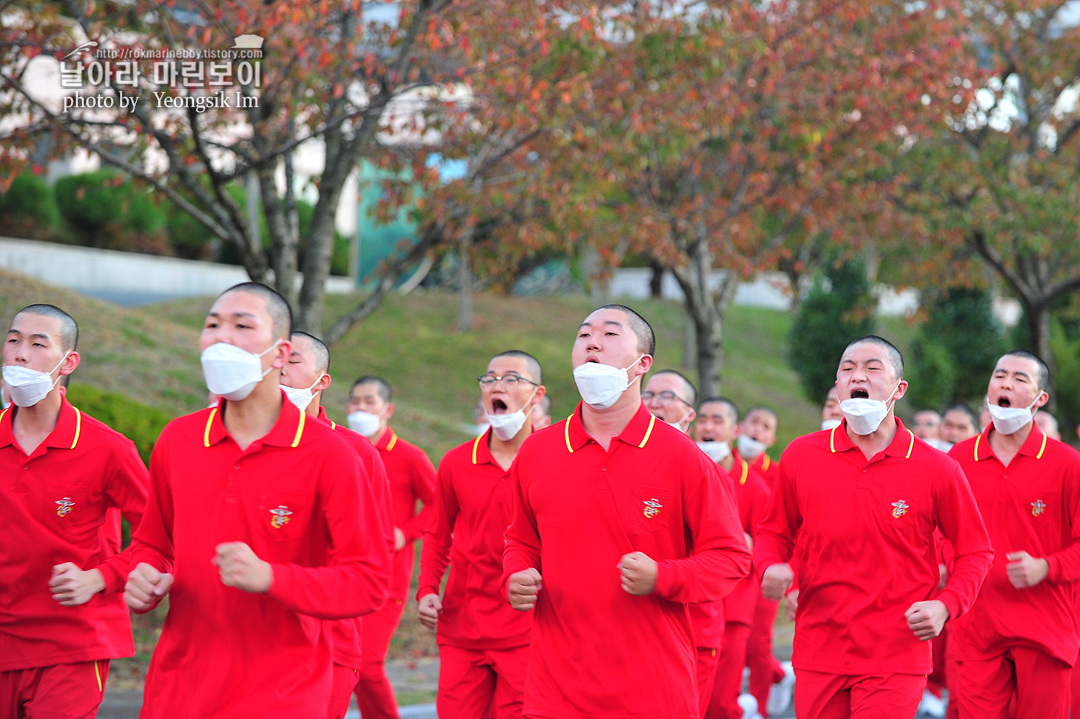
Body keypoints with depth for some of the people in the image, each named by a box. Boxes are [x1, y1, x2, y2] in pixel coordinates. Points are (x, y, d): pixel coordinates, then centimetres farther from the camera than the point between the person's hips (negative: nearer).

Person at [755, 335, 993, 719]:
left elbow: (975, 552, 5)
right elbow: (774, 531, 16)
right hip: (818, 655, 2)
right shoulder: (800, 456, 3)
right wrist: (770, 567, -6)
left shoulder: (937, 469, -3)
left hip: (896, 661, -2)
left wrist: (945, 604, -11)